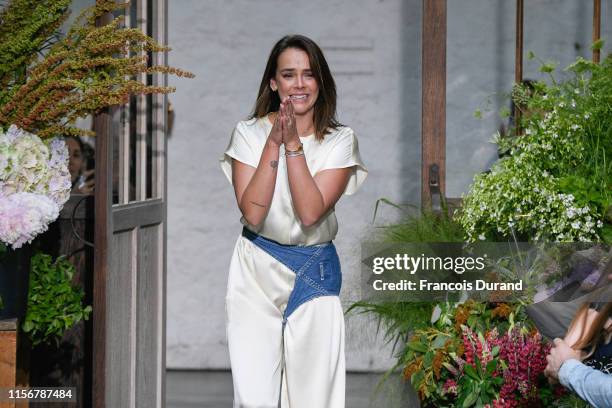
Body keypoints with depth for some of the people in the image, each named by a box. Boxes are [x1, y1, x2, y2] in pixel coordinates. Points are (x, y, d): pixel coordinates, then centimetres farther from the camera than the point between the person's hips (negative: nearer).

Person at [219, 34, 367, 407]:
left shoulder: (340, 140, -2)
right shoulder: (249, 133, -1)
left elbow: (311, 212, -15)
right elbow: (252, 213, -13)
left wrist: (294, 144, -18)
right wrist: (274, 143, -17)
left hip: (314, 274, 0)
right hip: (256, 273, 0)